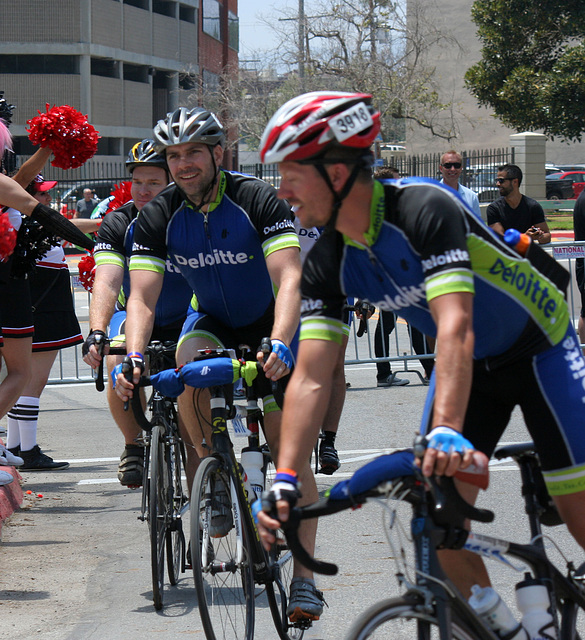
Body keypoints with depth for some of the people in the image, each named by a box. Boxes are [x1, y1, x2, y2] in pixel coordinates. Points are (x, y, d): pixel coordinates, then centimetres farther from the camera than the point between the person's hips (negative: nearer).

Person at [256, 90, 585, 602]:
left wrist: (446, 433, -55)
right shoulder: (329, 264, -13)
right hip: (470, 364, 6)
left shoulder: (424, 209, -32)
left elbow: (456, 327, -43)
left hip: (538, 347, -6)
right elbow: (310, 378, -16)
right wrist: (285, 481, -28)